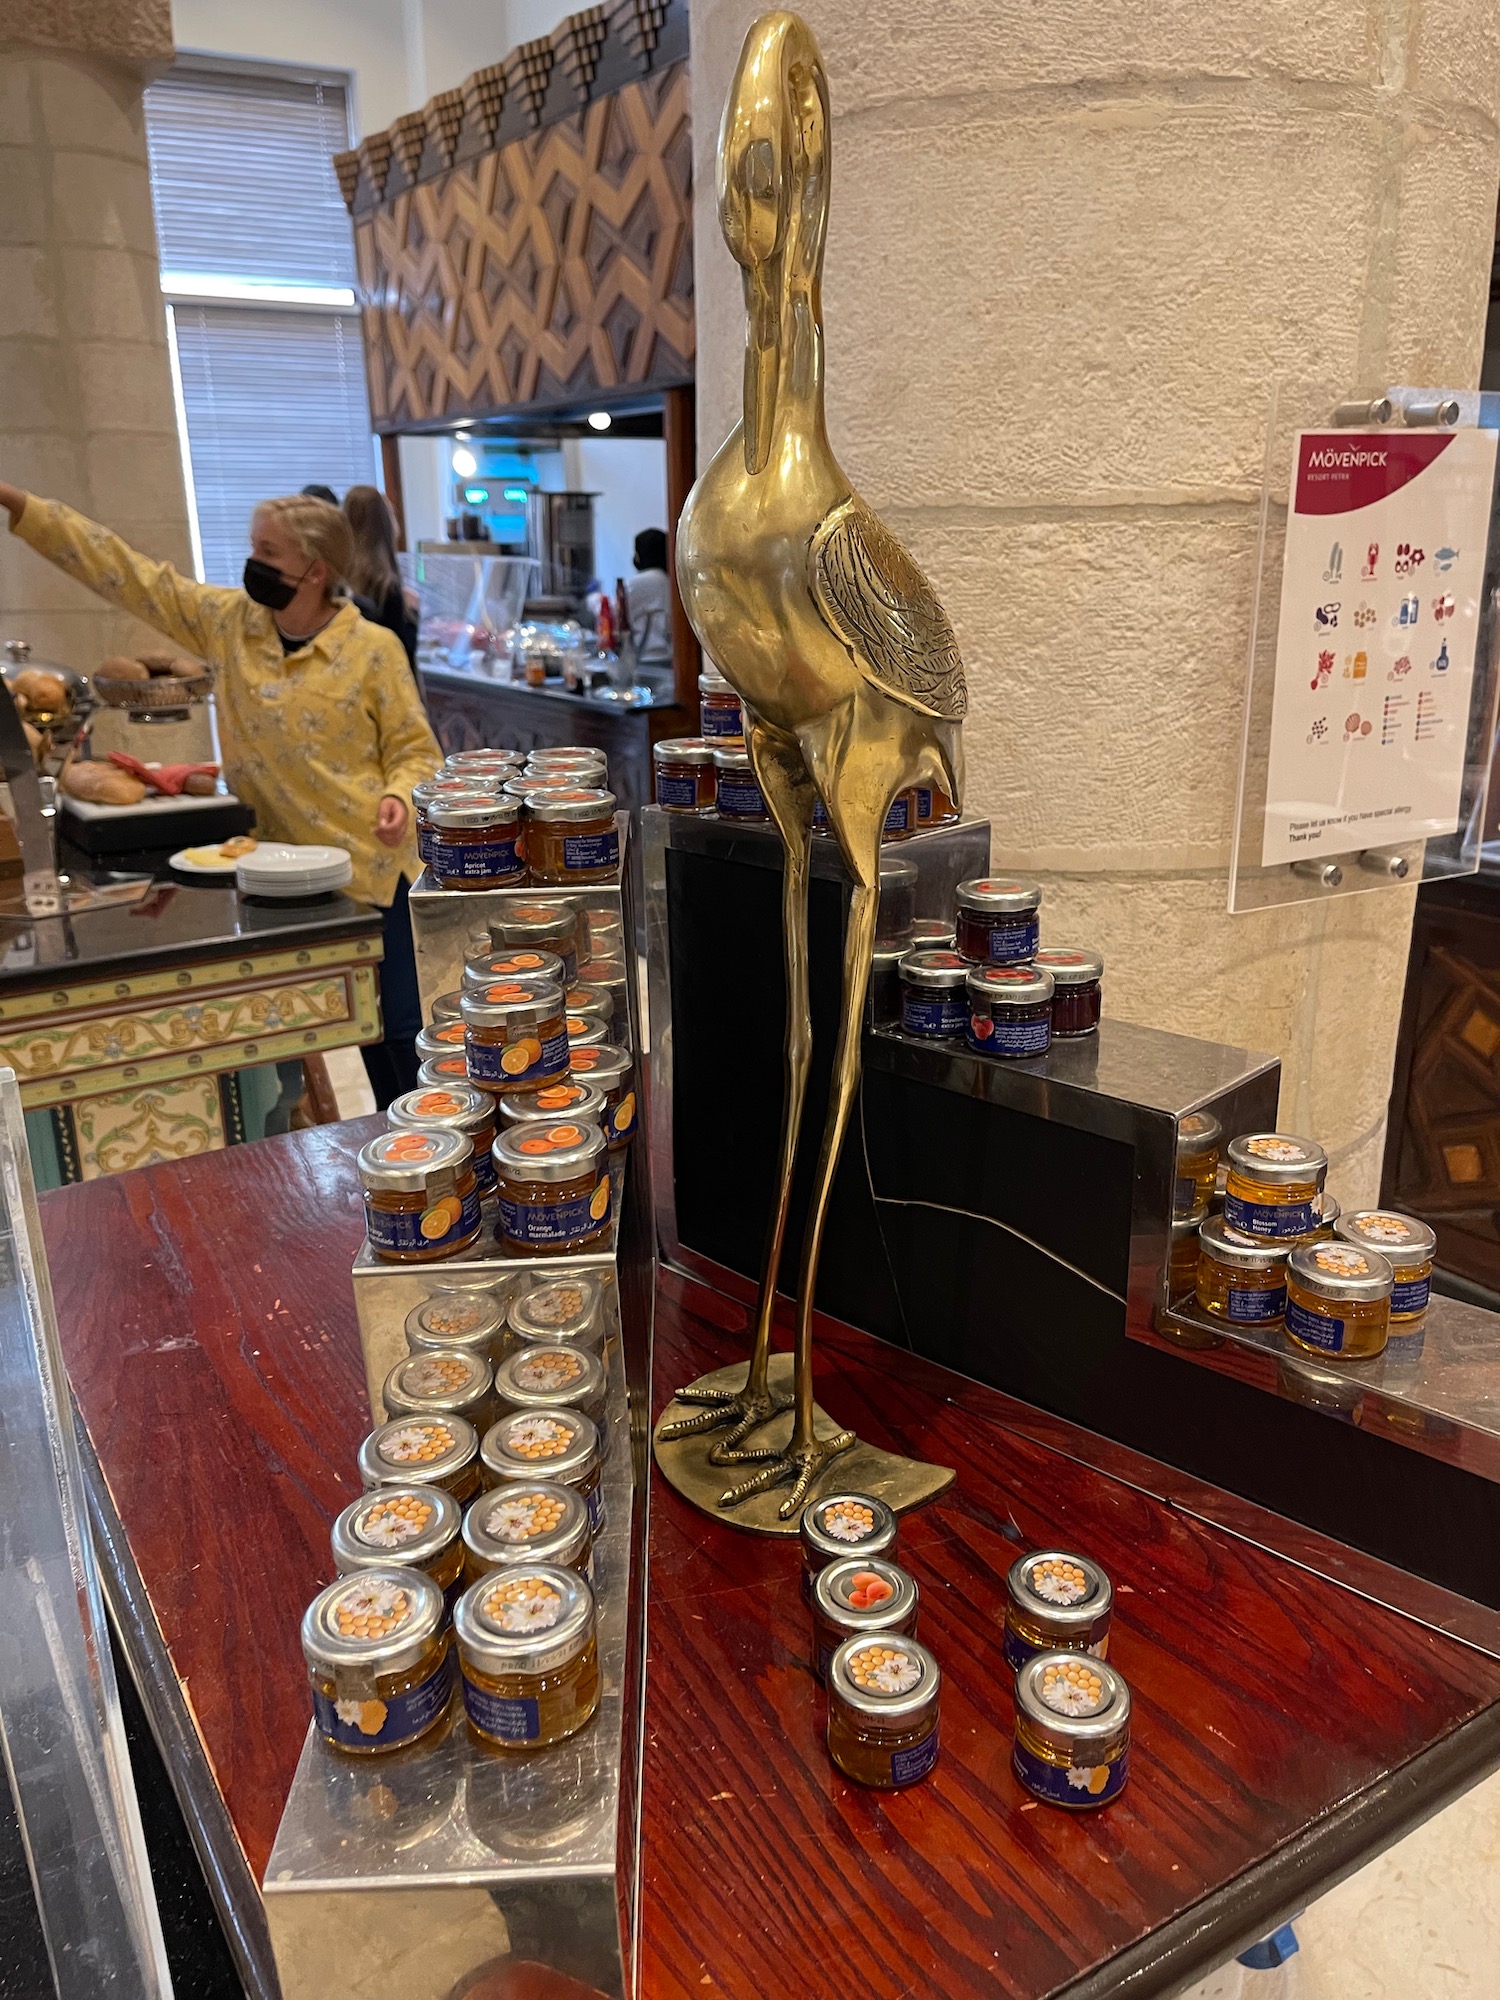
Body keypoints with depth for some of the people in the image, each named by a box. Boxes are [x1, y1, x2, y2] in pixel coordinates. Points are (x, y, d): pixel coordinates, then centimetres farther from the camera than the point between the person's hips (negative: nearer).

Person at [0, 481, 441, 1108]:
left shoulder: (373, 648, -9)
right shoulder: (228, 621, 3)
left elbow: (416, 750, -5)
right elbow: (124, 571, 4)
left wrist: (400, 797, -26)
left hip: (370, 869, -4)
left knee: (398, 1026, 1)